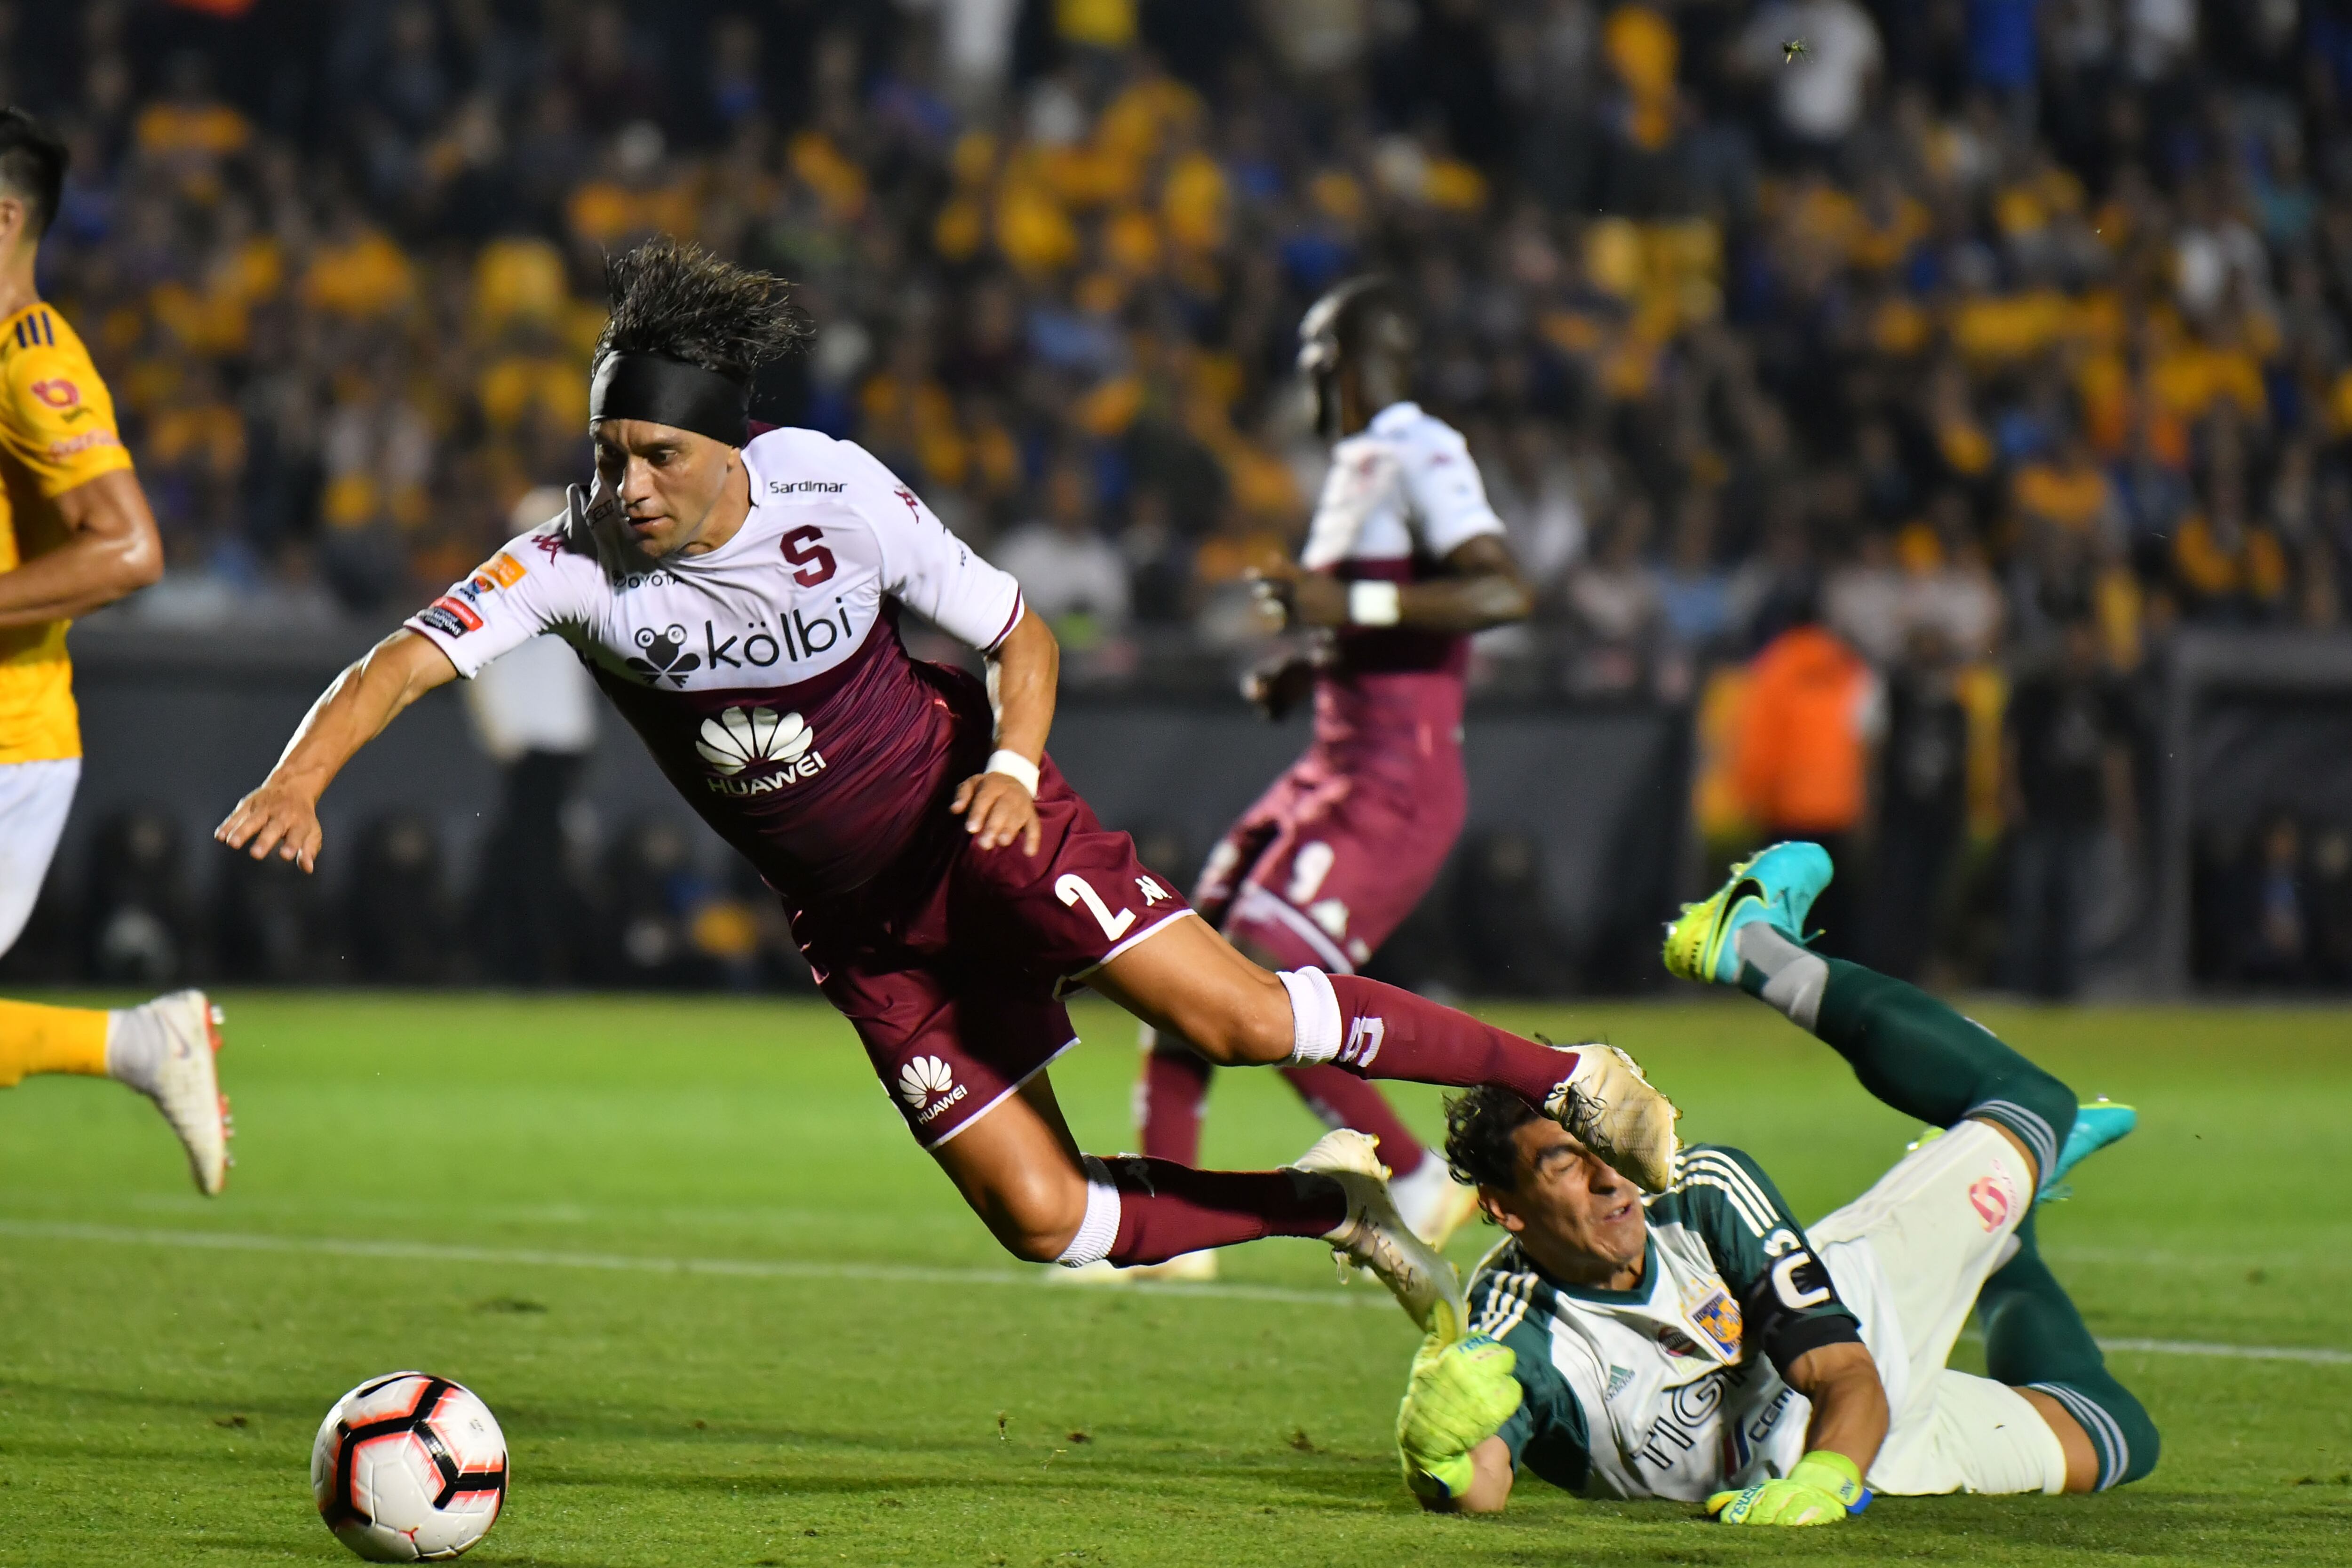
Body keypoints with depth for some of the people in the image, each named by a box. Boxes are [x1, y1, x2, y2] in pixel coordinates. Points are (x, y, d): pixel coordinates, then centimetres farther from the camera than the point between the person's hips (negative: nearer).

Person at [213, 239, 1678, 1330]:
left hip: (977, 823, -3)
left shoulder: (840, 498, -19)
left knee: (1236, 1019, -20)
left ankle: (1562, 1078, -2)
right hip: (861, 925, 3)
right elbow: (411, 658, -27)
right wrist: (297, 782, -45)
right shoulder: (577, 562, -17)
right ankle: (1330, 1202, 17)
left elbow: (1021, 634, -6)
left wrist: (1014, 765, -25)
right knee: (1044, 1218, -5)